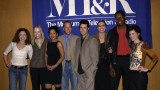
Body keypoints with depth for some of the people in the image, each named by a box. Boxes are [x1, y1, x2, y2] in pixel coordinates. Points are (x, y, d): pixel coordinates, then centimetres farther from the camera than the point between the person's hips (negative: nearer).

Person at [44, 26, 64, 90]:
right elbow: (46, 56, 11)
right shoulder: (47, 43, 9)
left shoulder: (58, 43, -6)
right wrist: (47, 65, -4)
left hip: (57, 67, -4)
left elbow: (62, 56, -9)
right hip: (49, 68, 4)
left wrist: (55, 66, -13)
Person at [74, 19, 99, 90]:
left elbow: (95, 57, -8)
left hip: (88, 72, -6)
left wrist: (92, 70, -13)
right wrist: (76, 68, 6)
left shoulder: (92, 40, -5)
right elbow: (77, 55, 15)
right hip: (79, 71, 6)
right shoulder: (78, 40, 15)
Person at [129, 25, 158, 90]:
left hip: (140, 74, -6)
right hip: (132, 74, 6)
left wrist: (147, 68, -12)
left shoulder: (143, 45, -9)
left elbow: (155, 57, -14)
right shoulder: (132, 45, 10)